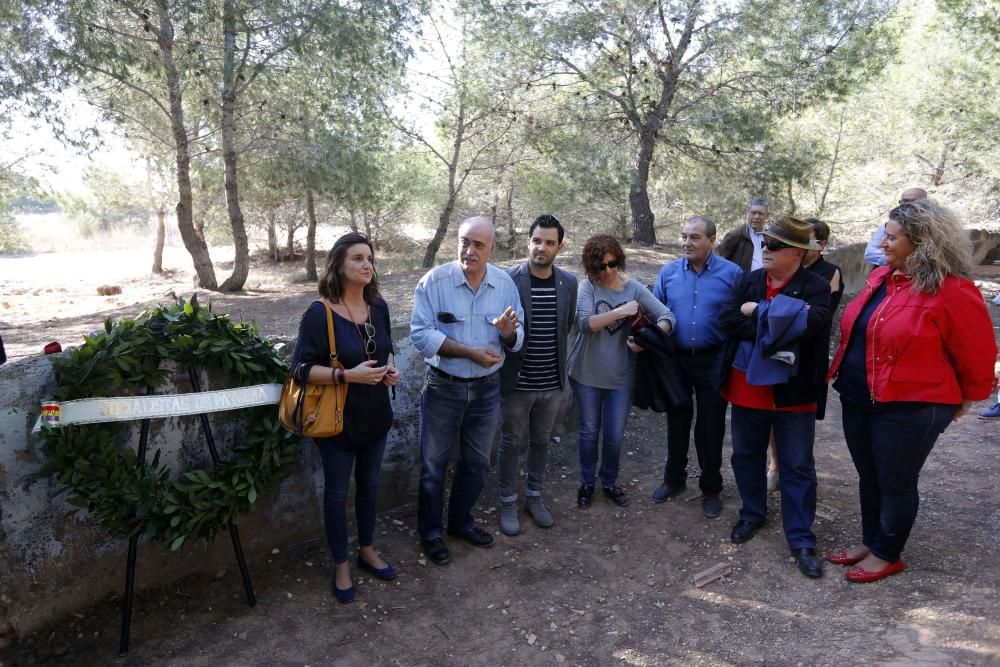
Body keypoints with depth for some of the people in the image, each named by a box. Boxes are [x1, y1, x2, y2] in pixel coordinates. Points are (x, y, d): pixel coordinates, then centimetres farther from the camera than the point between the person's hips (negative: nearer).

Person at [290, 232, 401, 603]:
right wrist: (348, 375, -27)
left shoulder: (378, 307, 0)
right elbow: (301, 368, -17)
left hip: (375, 415, 6)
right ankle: (341, 565, 29)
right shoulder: (319, 313, -18)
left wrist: (389, 371, -5)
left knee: (369, 483, 20)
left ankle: (367, 550, 40)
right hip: (337, 419, -5)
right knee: (337, 492, 10)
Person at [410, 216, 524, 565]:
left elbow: (517, 339, 1)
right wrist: (469, 351, -24)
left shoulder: (505, 284, -3)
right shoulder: (434, 281, -14)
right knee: (434, 464, 10)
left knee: (476, 463, 19)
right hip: (443, 388, -3)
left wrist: (508, 333, -24)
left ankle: (461, 522, 41)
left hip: (486, 388, 4)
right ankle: (430, 531, 30)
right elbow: (420, 333, -19)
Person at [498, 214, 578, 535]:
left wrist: (555, 354, 12)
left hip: (552, 382, 4)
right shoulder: (508, 279, -12)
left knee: (541, 441, 18)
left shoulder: (568, 282, 0)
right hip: (517, 380, -3)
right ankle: (508, 503, 27)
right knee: (511, 442, 10)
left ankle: (534, 497, 36)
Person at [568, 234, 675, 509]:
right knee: (589, 431, 14)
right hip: (587, 373, -1)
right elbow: (584, 323, -22)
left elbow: (667, 317, -9)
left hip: (621, 375, 1)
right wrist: (621, 312, -27)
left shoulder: (634, 288, -4)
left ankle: (609, 482, 34)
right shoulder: (588, 287, -9)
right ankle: (587, 482, 34)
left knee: (615, 435, 11)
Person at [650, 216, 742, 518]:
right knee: (676, 422, 16)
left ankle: (711, 489, 27)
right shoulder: (668, 272, -1)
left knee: (710, 427, 9)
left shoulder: (731, 273, -8)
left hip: (714, 361, -2)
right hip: (675, 359, 3)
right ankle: (674, 478, 35)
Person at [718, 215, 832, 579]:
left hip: (793, 392, -4)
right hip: (747, 388, 4)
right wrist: (780, 325, -21)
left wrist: (760, 311, -18)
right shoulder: (748, 280, 2)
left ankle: (801, 538, 19)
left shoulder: (816, 287, -9)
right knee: (746, 456, 18)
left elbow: (812, 322, -28)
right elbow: (726, 317, -13)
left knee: (797, 467, 7)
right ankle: (752, 513, 39)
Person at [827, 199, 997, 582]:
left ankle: (887, 555, 29)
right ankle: (870, 542, 38)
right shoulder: (880, 278, 5)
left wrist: (966, 399, 5)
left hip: (909, 407, -7)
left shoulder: (951, 291, -18)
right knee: (868, 477, 20)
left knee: (895, 484, 9)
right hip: (858, 400, 7)